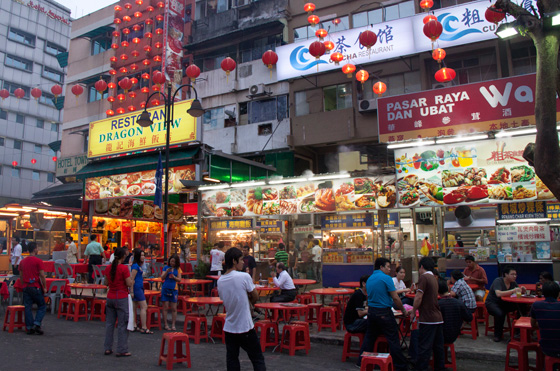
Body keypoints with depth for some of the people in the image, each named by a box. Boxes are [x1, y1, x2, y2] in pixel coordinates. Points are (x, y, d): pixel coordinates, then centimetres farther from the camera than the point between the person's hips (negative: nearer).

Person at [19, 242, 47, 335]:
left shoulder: (23, 261, 8)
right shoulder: (38, 261, -10)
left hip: (26, 287, 5)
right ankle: (37, 324, -5)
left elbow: (21, 276, 14)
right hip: (36, 287, -5)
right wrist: (44, 287, -3)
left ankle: (29, 327, 9)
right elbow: (42, 276, -11)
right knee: (42, 306, 6)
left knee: (28, 307, 8)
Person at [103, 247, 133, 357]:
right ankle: (121, 350, 5)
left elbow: (106, 283, 13)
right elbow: (129, 284, -14)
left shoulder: (108, 268, 4)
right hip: (121, 298, -6)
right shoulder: (124, 268, -15)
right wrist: (132, 281, 5)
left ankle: (108, 348, 21)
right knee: (122, 325, 1)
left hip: (110, 297, 6)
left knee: (109, 323, 14)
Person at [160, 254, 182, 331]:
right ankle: (165, 325, 10)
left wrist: (174, 277, -16)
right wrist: (167, 271, -17)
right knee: (165, 307, 1)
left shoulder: (178, 269, 5)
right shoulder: (166, 267, 3)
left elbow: (179, 280, 3)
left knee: (174, 308, 1)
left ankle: (173, 325, 8)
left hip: (174, 290, 1)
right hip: (165, 289, -1)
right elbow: (162, 278, -2)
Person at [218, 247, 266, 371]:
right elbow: (255, 297, -7)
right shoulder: (244, 277, -16)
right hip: (245, 327, -5)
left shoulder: (220, 281, 2)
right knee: (258, 360, 6)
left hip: (229, 327, 5)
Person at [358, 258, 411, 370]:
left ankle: (361, 362, 23)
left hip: (371, 311, 7)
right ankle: (401, 366, 10)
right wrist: (404, 311, -1)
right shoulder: (386, 278, -12)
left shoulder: (369, 279, 10)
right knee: (393, 339, 2)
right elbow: (395, 298, -12)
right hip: (384, 312, -7)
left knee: (369, 337, 17)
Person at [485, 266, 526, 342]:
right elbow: (498, 294, -35)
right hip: (492, 303, -6)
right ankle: (497, 335, -16)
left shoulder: (513, 283, 4)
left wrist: (522, 291, -15)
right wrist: (513, 291, -39)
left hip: (505, 303, 7)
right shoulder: (498, 281, -19)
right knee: (500, 313, -39)